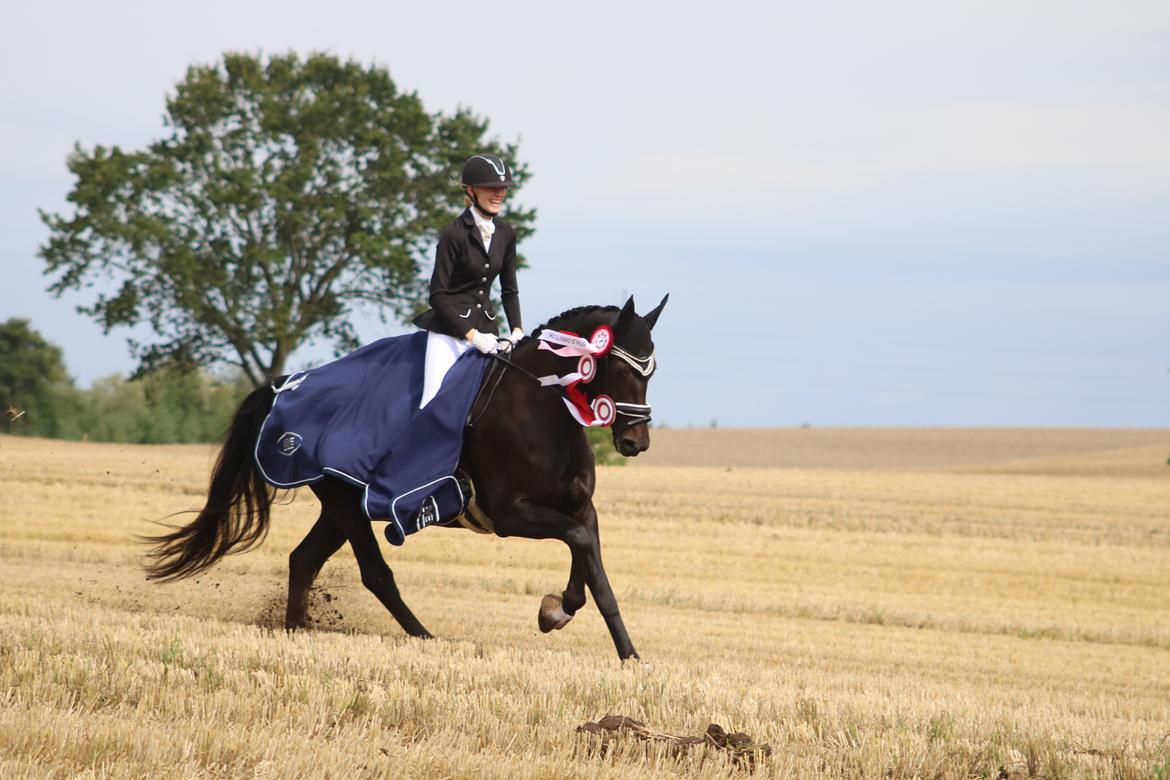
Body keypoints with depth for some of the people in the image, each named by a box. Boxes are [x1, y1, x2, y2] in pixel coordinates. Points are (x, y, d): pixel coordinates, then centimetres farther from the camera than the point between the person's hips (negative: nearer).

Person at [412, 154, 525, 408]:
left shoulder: (506, 234, 8)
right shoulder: (454, 234, -10)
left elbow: (509, 290, 16)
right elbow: (438, 296, -12)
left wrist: (517, 331, 0)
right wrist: (472, 335, -17)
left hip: (485, 327, 6)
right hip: (449, 329, -6)